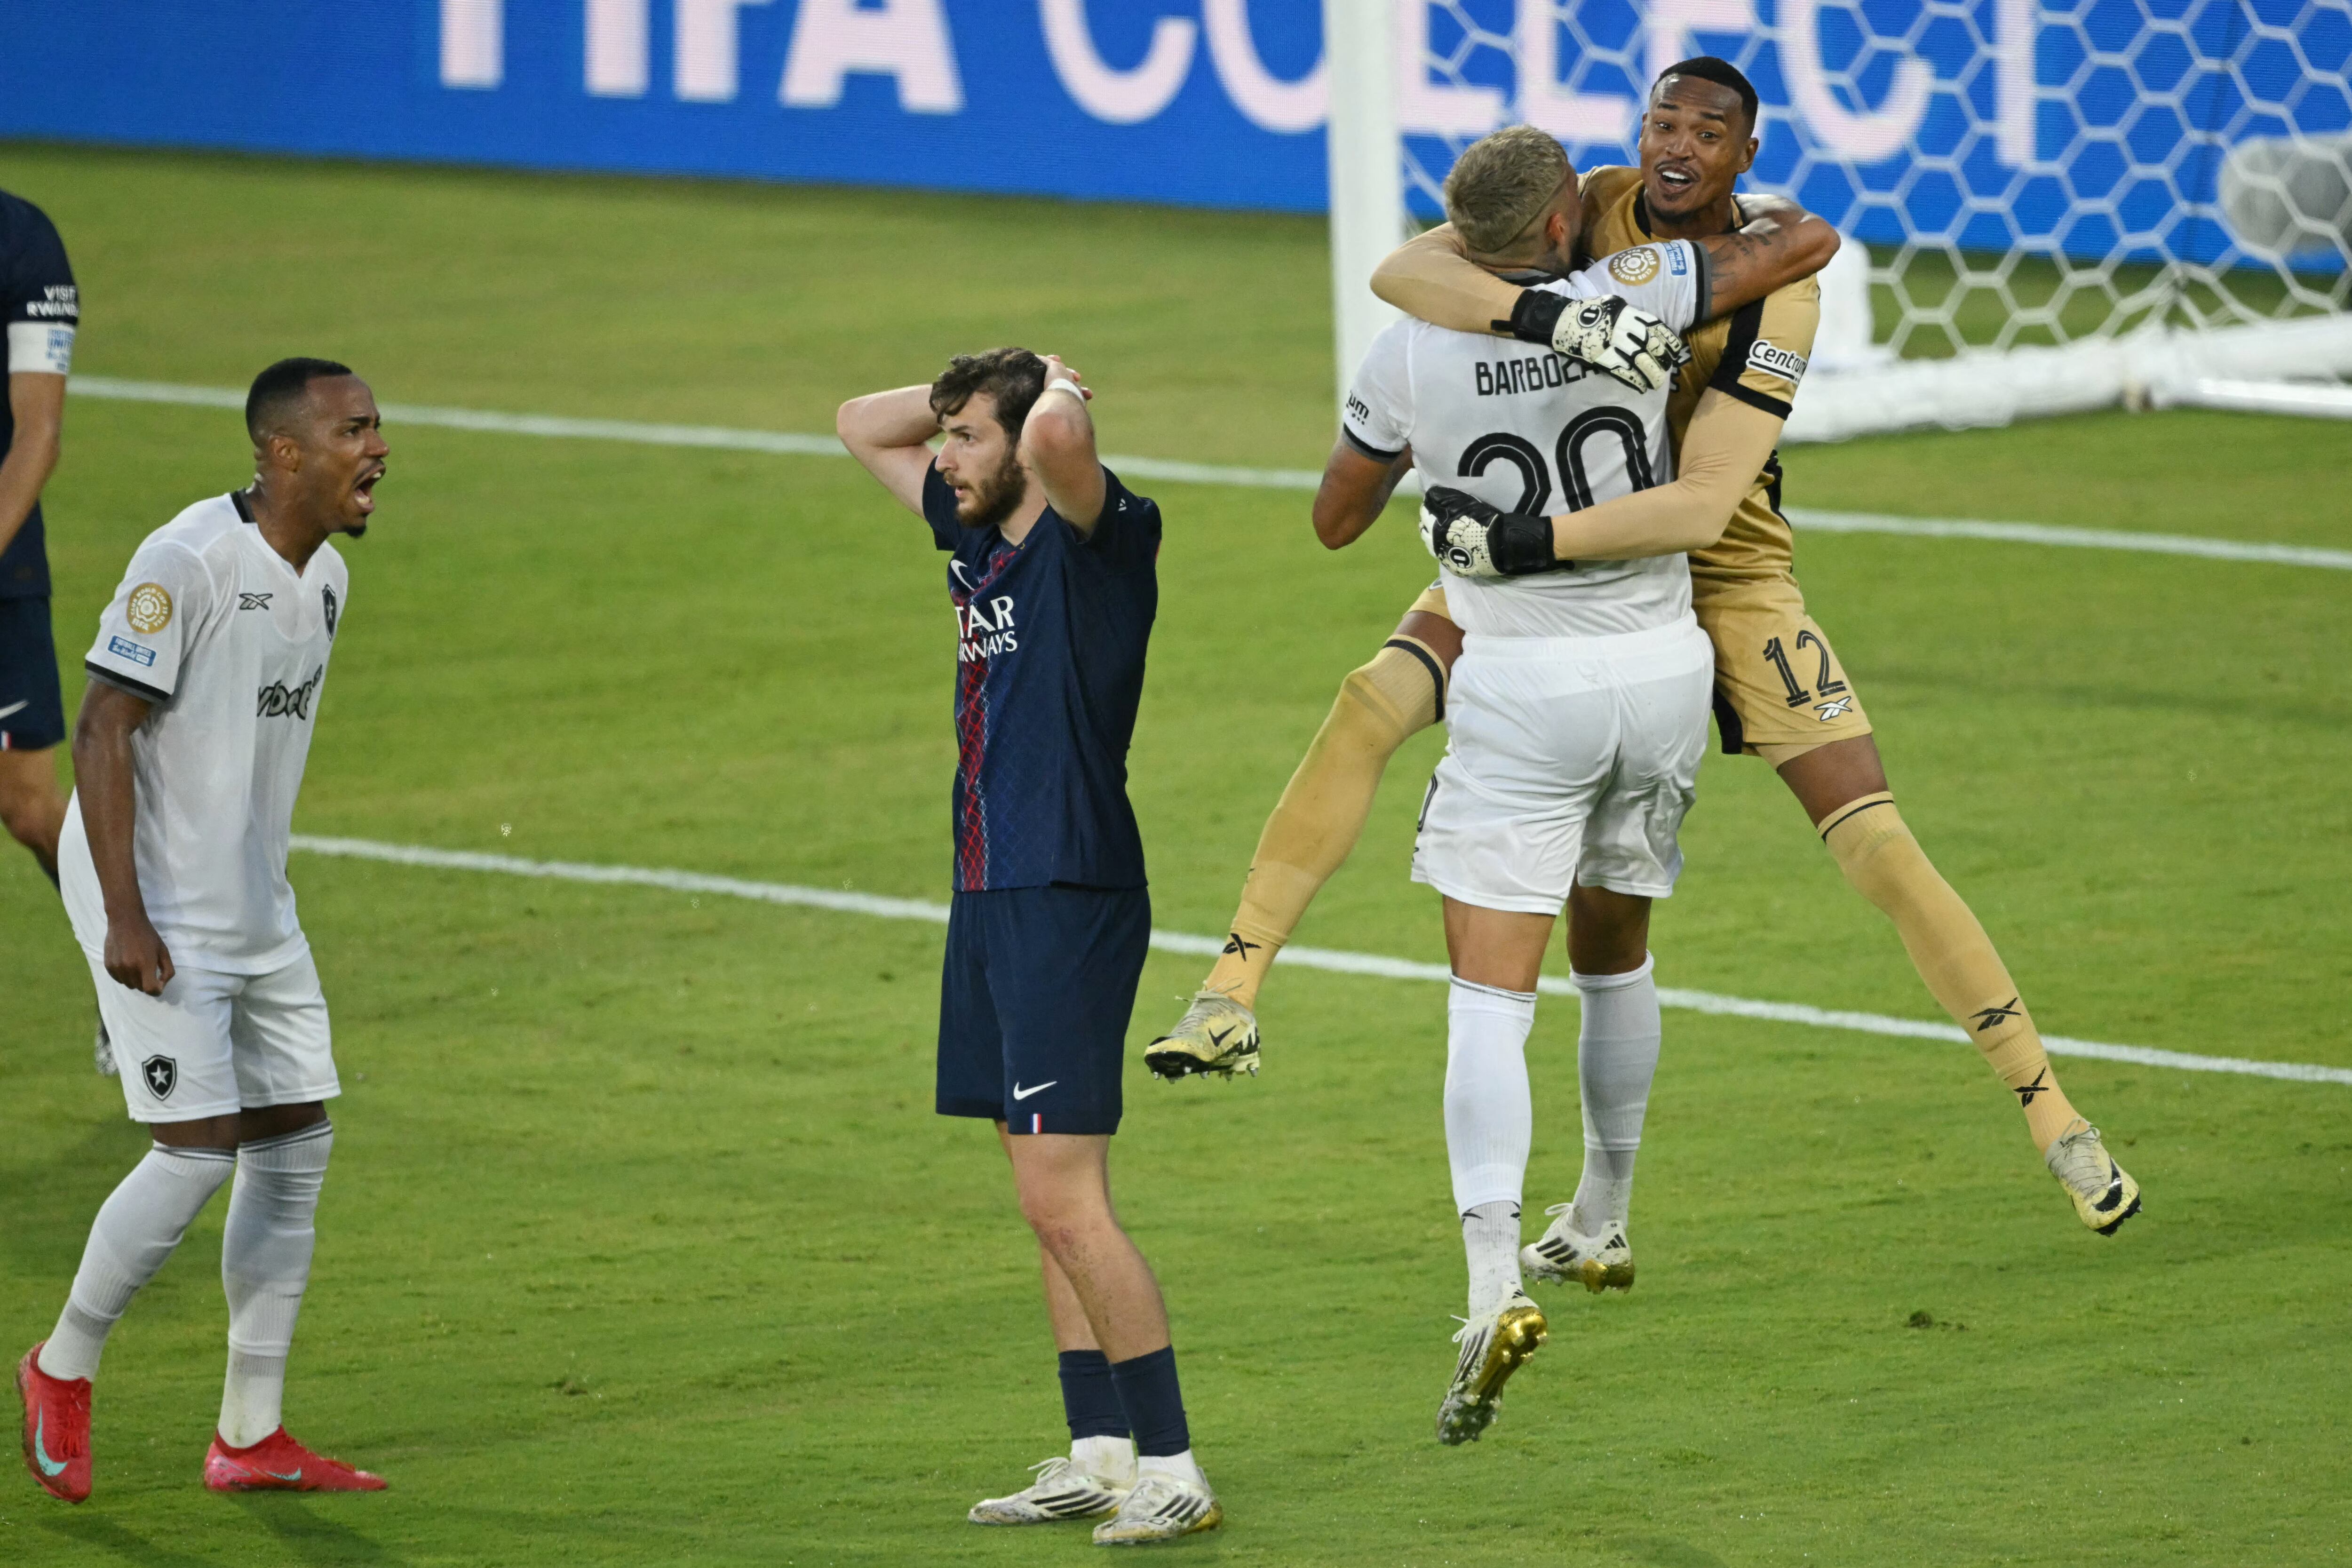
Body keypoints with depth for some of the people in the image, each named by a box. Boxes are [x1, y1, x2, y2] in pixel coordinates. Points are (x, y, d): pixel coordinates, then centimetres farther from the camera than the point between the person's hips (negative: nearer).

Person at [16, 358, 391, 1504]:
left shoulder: (326, 579, 8)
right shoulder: (187, 563, -19)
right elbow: (103, 730, -20)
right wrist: (125, 916, -24)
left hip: (255, 909, 9)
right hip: (157, 907, -9)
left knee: (294, 1144, 5)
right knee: (199, 1149, -13)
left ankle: (250, 1437, 12)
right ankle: (63, 1368, 10)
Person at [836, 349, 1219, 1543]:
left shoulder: (1097, 540, -12)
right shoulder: (979, 534, 12)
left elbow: (1060, 431, -34)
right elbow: (861, 425, 25)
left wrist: (1055, 390, -12)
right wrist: (969, 388, 11)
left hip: (1070, 899, -9)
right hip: (990, 898, 9)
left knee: (1064, 1201, -13)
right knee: (1047, 1201, 12)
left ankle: (1171, 1470, -10)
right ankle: (1099, 1455, 17)